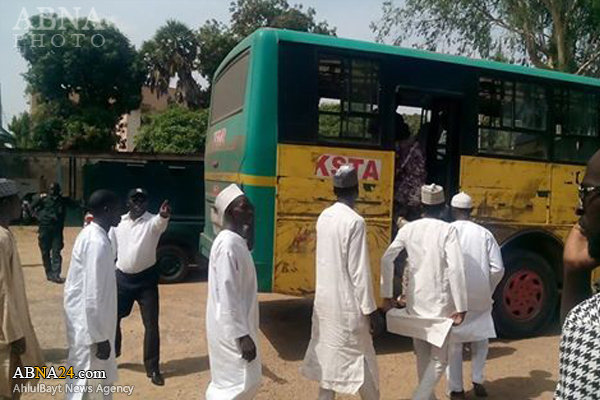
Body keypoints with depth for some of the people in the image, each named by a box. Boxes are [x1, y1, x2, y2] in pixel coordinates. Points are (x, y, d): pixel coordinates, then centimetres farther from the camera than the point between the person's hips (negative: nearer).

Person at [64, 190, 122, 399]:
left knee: (101, 379, 22)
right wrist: (100, 337, -19)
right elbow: (94, 296, -25)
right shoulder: (97, 242, -24)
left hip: (85, 319, 10)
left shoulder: (91, 234, 7)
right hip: (89, 324, -10)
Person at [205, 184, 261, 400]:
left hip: (238, 325, 9)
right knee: (241, 383, 1)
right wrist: (242, 335, -23)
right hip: (232, 329, -9)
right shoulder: (227, 245, -23)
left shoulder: (236, 241, 6)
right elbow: (227, 295, -24)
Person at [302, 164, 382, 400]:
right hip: (347, 303, -7)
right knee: (360, 358, 9)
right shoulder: (355, 222, -18)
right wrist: (370, 309, -11)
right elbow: (360, 271, -18)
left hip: (324, 299, 7)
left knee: (328, 356, 15)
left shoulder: (323, 217, 3)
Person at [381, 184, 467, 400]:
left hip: (415, 301, 4)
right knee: (439, 358, 9)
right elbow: (455, 269, -18)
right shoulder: (448, 230, -11)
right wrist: (460, 307, -13)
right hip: (439, 303, -4)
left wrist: (387, 295, 4)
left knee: (422, 355, 21)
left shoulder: (409, 228, 0)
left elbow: (387, 259, -3)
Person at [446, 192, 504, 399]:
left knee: (453, 343, 11)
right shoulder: (484, 234, -1)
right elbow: (497, 268, -3)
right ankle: (477, 380, 20)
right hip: (479, 299, 2)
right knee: (481, 339, 24)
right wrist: (486, 291, 12)